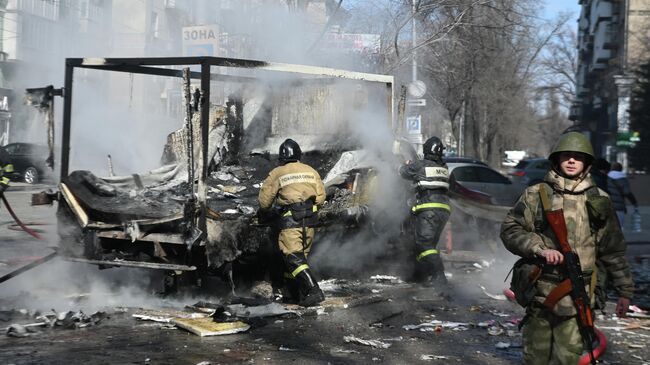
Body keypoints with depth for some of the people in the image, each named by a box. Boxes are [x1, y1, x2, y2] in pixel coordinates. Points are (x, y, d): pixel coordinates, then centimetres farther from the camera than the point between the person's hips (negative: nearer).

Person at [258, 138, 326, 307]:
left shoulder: (276, 174, -3)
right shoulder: (311, 171, 9)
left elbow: (264, 200, -1)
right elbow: (320, 196, 12)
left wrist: (265, 210, 20)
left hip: (290, 222, -5)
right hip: (309, 222, 5)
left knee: (294, 258, -7)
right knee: (301, 255, 16)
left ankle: (313, 291, -19)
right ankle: (296, 292, 21)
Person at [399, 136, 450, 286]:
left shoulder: (420, 165, -2)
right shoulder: (444, 168, 15)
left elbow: (403, 172, 12)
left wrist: (407, 165, 37)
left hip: (428, 208, -7)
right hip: (444, 210, 7)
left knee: (424, 244, -13)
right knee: (431, 243, 18)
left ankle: (439, 275, -27)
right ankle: (421, 274, 26)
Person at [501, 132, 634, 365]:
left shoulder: (599, 201, 8)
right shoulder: (536, 195, 3)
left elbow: (613, 250, 12)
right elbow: (510, 230, 0)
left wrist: (624, 290, 12)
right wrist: (540, 249, -15)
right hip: (541, 291, -1)